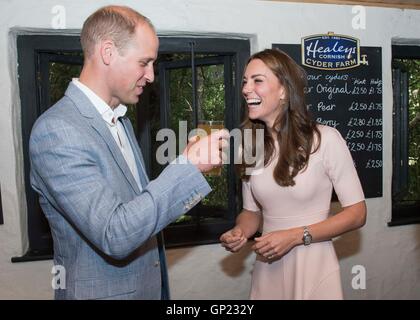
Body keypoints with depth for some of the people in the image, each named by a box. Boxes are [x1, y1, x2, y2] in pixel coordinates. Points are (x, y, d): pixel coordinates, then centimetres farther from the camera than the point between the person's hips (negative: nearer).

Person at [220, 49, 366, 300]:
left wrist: (296, 236, -19)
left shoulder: (325, 139, -14)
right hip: (267, 269, 4)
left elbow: (357, 213, -10)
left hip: (313, 267, -4)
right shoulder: (251, 147, 0)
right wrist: (240, 232, -12)